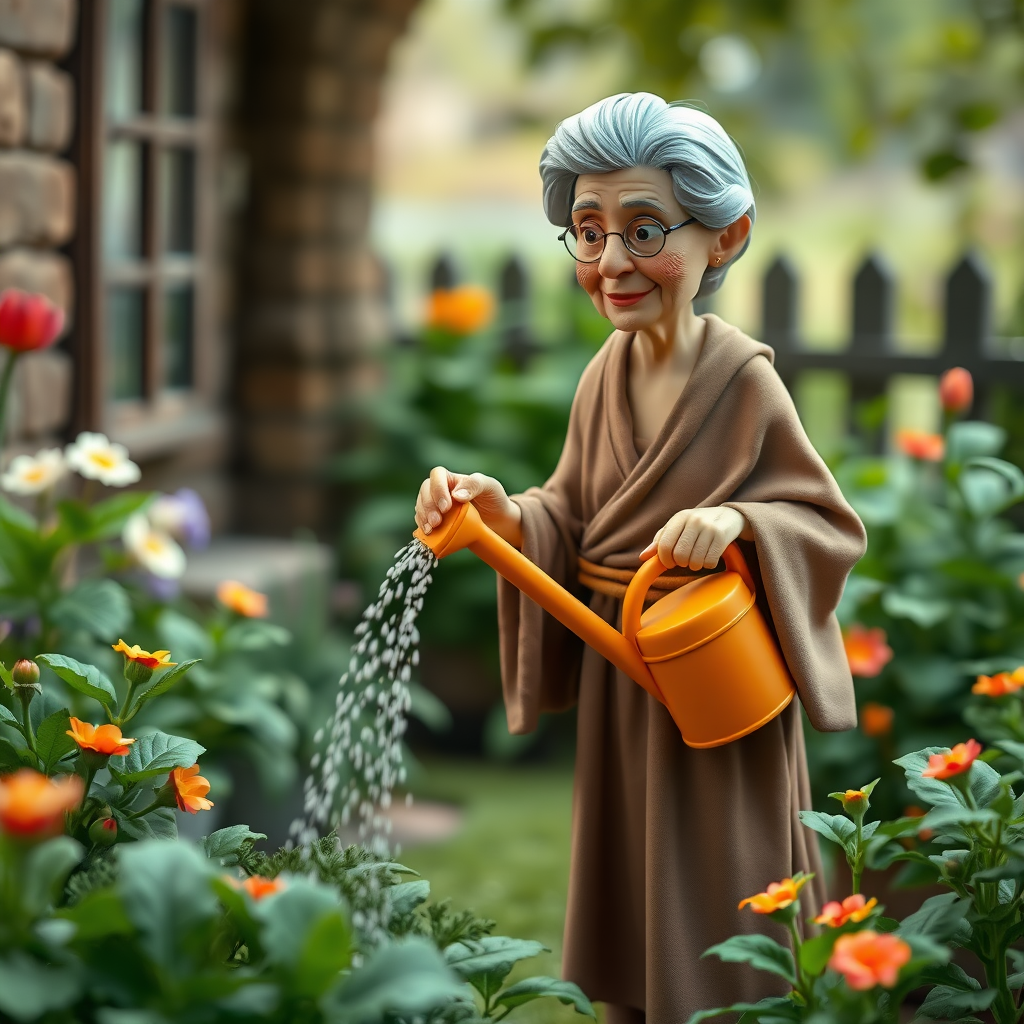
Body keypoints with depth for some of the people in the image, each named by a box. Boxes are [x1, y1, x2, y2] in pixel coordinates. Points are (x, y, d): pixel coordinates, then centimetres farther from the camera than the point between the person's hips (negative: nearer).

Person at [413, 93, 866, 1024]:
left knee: (709, 938, 8)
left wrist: (737, 520, -30)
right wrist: (500, 513, -17)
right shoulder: (607, 374, 1)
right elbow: (572, 524, 2)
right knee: (629, 937, 20)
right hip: (616, 696, 6)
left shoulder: (745, 384, -17)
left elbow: (833, 526, -12)